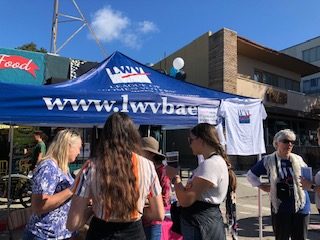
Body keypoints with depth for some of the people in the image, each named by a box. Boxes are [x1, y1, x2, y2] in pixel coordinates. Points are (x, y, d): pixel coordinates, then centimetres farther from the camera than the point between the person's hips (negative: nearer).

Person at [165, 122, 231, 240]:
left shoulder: (210, 164, -22)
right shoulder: (216, 160, 11)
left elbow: (185, 200, -25)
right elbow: (196, 195, 12)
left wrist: (175, 177, -11)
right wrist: (190, 186, -10)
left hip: (201, 224, -9)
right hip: (205, 219, 10)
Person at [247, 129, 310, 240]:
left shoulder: (298, 159, 2)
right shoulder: (268, 161, -6)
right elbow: (250, 175, 5)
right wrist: (262, 186, -4)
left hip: (301, 207, 2)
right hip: (280, 209, -2)